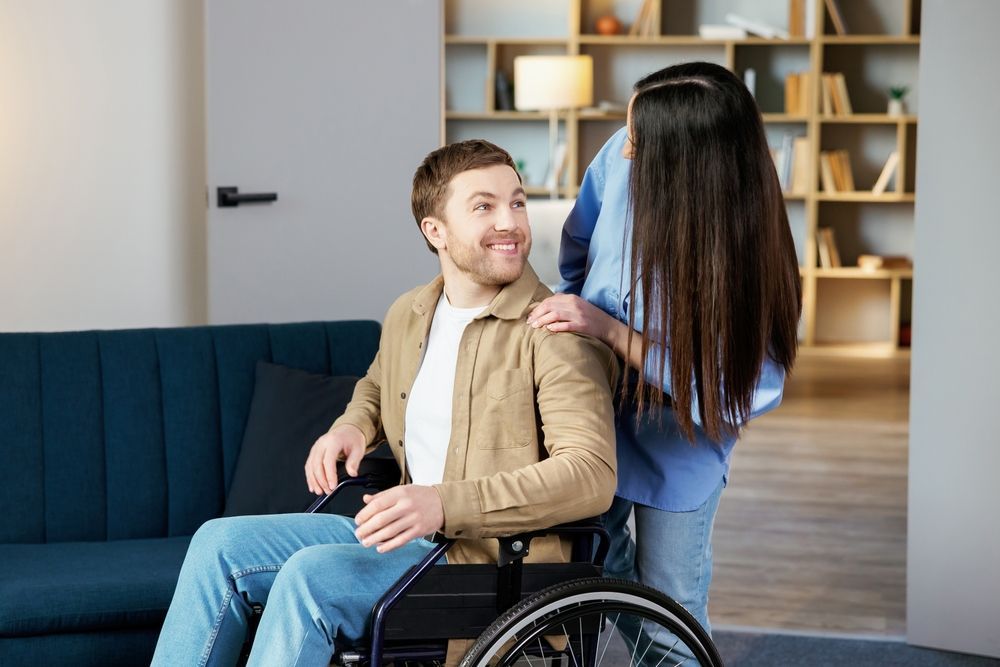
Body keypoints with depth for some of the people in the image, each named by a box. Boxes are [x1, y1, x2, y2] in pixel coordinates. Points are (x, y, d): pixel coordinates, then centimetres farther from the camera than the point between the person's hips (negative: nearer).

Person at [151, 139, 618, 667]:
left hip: (497, 562, -7)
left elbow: (592, 475, -25)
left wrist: (444, 504, -32)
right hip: (403, 534, 8)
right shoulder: (408, 315, 10)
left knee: (310, 574, -27)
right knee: (221, 543, -4)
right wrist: (352, 427, 7)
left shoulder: (552, 334, -14)